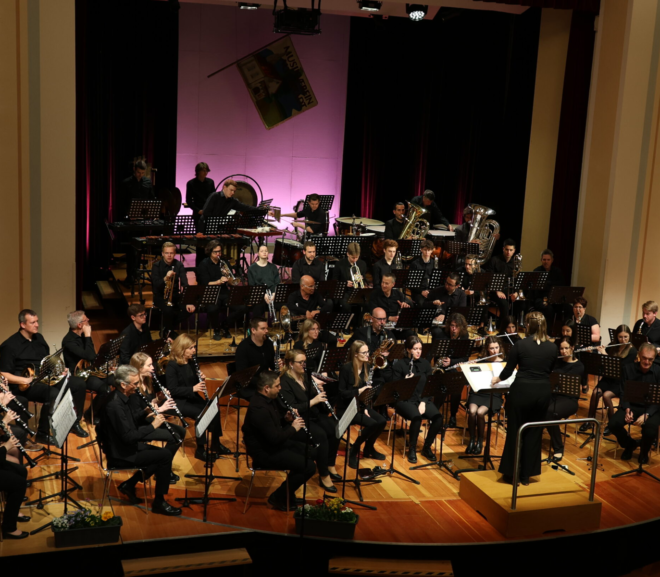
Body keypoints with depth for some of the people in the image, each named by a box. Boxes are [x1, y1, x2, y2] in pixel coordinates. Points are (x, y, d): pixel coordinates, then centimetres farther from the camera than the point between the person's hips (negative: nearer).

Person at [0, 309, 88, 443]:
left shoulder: (39, 338, 12)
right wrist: (24, 380, -28)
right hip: (26, 383, -8)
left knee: (79, 384, -6)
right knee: (54, 394, -35)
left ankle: (75, 423, 11)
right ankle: (42, 434, -16)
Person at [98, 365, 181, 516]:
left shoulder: (121, 398, 4)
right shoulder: (115, 405, -26)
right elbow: (128, 437, -28)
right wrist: (152, 426, -19)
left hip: (126, 447, 10)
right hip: (121, 455, -10)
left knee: (162, 454, 12)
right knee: (165, 455, -14)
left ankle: (129, 485, 16)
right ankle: (159, 502, -2)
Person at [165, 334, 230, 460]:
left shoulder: (191, 362, 6)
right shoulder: (172, 366, -16)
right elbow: (172, 390, -20)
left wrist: (200, 379, -7)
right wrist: (193, 388, -27)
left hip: (192, 397, 7)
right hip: (178, 401, -7)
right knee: (201, 414, -28)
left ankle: (215, 443, 3)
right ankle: (200, 450, -15)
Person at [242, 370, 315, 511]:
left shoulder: (268, 399, 3)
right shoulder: (259, 408, -29)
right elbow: (275, 438, -30)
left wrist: (286, 419, 0)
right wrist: (293, 428, -15)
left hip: (273, 444, 11)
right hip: (264, 452, -11)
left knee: (311, 453, 15)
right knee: (309, 467, -16)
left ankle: (289, 494, 23)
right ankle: (278, 498, 3)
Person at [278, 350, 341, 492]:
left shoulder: (304, 376, 10)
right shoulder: (284, 382, -15)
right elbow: (292, 409, -22)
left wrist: (318, 392, -6)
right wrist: (314, 401, -28)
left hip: (313, 415, 8)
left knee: (335, 429, -16)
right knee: (321, 435, -30)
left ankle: (330, 466, 2)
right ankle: (324, 476, -17)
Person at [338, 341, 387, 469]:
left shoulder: (366, 367, 4)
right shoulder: (346, 368, -17)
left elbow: (367, 391, 9)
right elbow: (342, 393, -17)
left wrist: (366, 408, -4)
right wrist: (358, 391, -29)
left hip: (361, 405, 7)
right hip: (346, 408, -7)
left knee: (382, 421, -14)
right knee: (371, 423, -26)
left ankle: (369, 449, 10)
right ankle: (353, 451, -6)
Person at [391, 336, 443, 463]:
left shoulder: (425, 363, 8)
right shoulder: (399, 364, -5)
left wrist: (423, 402, -8)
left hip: (422, 399, 4)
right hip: (405, 400, -4)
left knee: (438, 417, -24)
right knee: (416, 417, -35)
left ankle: (427, 447, -1)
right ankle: (412, 449, -12)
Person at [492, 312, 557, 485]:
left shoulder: (520, 344, -10)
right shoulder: (552, 347, 1)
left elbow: (508, 370, -3)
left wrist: (497, 379, 17)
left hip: (522, 390, -3)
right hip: (542, 392, 3)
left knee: (515, 431, 8)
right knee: (534, 433, 13)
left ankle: (512, 473, 15)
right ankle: (526, 475, 19)